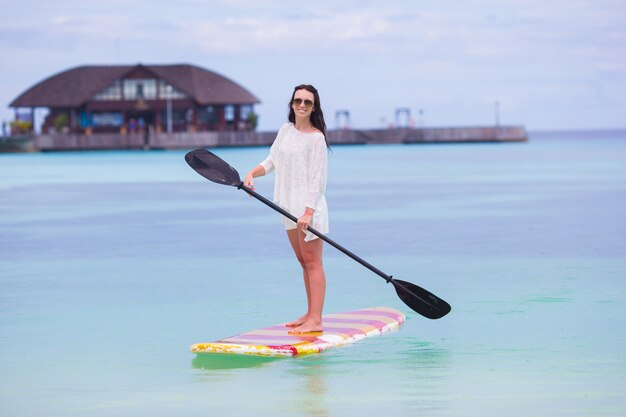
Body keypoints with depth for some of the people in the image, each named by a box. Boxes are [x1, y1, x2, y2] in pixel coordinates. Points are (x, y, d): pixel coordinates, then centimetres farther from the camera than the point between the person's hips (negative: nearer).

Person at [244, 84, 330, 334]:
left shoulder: (316, 137, -11)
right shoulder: (285, 130, 12)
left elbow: (317, 178, -15)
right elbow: (272, 161, 18)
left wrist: (308, 212, -21)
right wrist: (252, 173, -2)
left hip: (308, 205, -8)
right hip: (288, 206, 8)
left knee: (312, 261, -9)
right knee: (303, 262, 12)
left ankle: (315, 320, -12)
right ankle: (311, 314, 18)